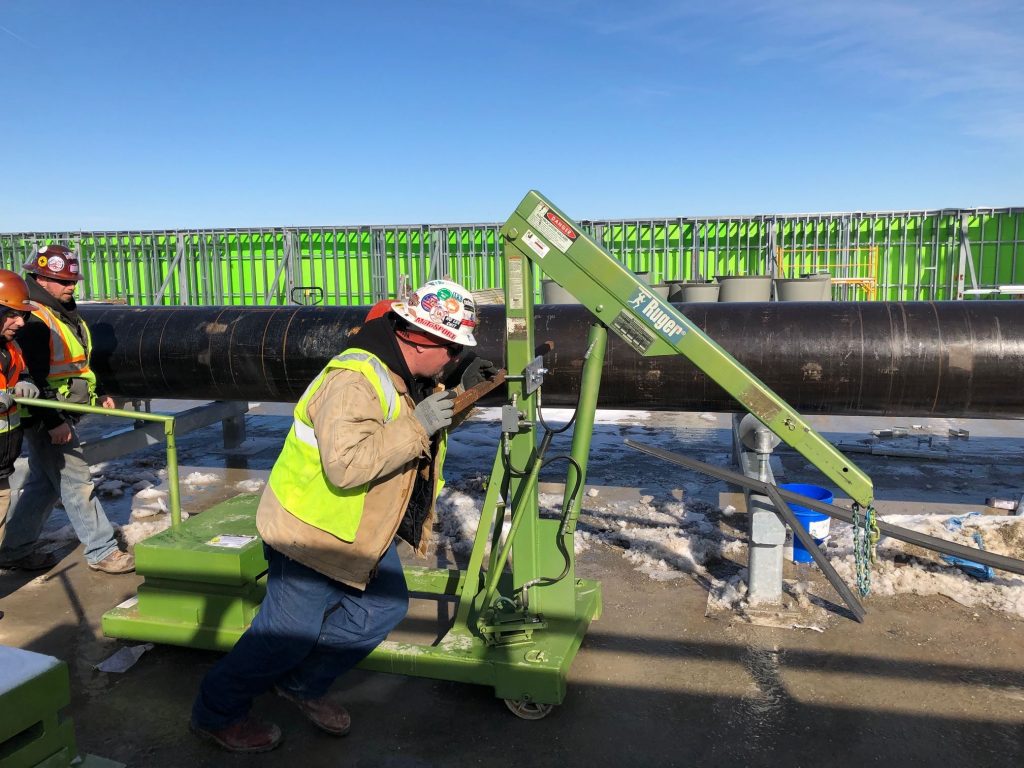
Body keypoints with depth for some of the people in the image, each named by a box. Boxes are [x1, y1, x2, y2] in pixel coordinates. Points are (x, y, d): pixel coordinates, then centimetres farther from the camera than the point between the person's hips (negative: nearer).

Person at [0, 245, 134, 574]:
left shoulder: (65, 315, 14)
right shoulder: (33, 320, -17)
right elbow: (32, 379, -22)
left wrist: (97, 395, 21)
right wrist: (53, 422, -24)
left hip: (61, 416, 10)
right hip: (46, 419, -10)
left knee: (42, 482, 15)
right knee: (77, 482, -4)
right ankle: (102, 551, 4)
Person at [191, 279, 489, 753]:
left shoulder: (408, 376, 1)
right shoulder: (353, 381, -31)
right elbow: (346, 464, -41)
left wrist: (467, 395, -2)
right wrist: (418, 426, -35)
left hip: (361, 530, 10)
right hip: (311, 530, -9)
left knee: (385, 607, 14)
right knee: (288, 633, 2)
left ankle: (303, 685, 32)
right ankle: (216, 714, 28)